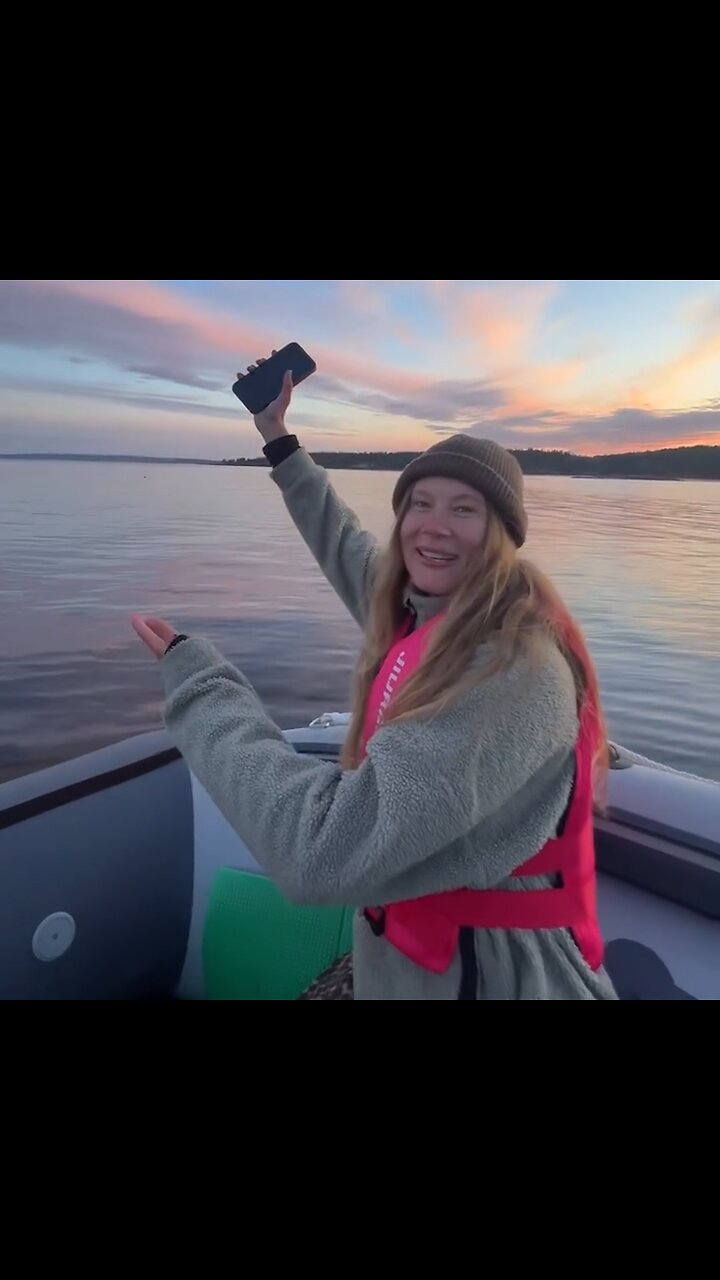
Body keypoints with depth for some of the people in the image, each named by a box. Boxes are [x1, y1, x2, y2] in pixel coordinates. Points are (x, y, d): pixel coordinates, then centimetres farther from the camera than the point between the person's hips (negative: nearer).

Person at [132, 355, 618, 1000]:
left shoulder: (514, 668, -29)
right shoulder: (421, 607, -4)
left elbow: (325, 850, -35)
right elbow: (348, 546, 18)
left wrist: (197, 681, -24)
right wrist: (279, 439, 24)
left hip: (489, 971, -7)